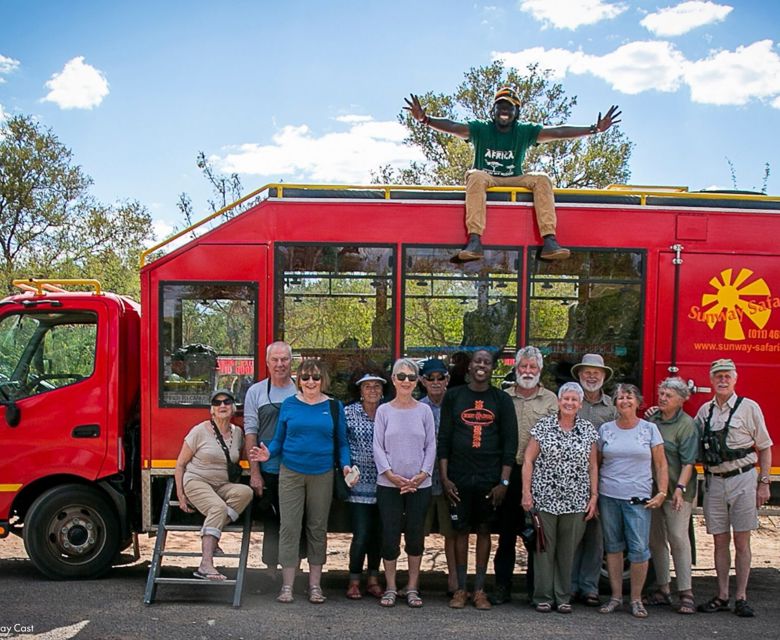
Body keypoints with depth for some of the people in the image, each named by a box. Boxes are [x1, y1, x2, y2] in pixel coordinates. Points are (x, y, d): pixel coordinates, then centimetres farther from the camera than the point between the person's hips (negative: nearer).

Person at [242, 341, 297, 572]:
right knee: (271, 524, 7)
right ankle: (271, 571, 20)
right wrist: (254, 472, -5)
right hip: (268, 472, 0)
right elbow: (251, 432, 1)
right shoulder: (256, 392, 4)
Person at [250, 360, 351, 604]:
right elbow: (279, 439, 7)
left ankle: (315, 585, 18)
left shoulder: (334, 407, 4)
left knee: (318, 528, 8)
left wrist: (345, 465, -8)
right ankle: (287, 585, 8)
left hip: (322, 475, 1)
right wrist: (268, 453, -12)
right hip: (291, 473, 0)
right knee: (289, 527, -1)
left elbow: (341, 443, 8)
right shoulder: (289, 405, 3)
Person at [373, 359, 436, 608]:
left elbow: (431, 446, 4)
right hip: (389, 485, -1)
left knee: (416, 536, 6)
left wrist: (423, 474, -8)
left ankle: (412, 588, 18)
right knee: (390, 536, 1)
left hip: (420, 484, 1)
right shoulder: (384, 411, 2)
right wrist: (391, 475, -12)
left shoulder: (424, 410, 5)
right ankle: (390, 588, 14)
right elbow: (378, 447, 0)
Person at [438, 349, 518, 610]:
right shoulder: (453, 396, 4)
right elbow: (444, 439, 3)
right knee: (461, 530, 5)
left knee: (484, 530, 6)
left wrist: (503, 481, -5)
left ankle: (479, 590, 15)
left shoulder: (502, 400, 4)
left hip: (490, 478, 0)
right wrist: (444, 478, -3)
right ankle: (460, 589, 14)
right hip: (459, 477, 0)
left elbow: (510, 442, 2)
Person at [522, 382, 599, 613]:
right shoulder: (543, 426, -1)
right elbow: (528, 460, -1)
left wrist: (594, 496, 4)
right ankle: (543, 597, 13)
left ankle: (563, 597, 19)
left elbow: (592, 466, 10)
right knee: (544, 548, 3)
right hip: (545, 499, -2)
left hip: (576, 502, 2)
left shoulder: (588, 430, 6)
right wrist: (526, 492, -7)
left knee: (568, 550, 8)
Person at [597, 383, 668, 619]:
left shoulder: (649, 429, 3)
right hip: (609, 497, 2)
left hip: (638, 498, -2)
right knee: (613, 547, 8)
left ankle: (636, 599, 9)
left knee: (639, 549, -5)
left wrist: (662, 493, -5)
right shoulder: (605, 429, 7)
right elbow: (596, 464, 12)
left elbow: (660, 464, 4)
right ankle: (616, 596, 18)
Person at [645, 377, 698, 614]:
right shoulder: (651, 419, 10)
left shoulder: (686, 424, -8)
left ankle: (685, 593, -2)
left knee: (678, 538, -8)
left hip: (675, 491, -6)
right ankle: (662, 589, 20)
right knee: (656, 540, 10)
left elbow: (688, 462, -14)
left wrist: (680, 488, -22)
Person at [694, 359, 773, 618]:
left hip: (742, 480, -3)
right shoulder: (705, 411, 9)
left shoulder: (749, 407, -2)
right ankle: (722, 596, 16)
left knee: (741, 541, 3)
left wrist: (763, 482, -4)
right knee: (720, 541, 8)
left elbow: (764, 448, 1)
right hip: (714, 482, 3)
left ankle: (741, 597, 11)